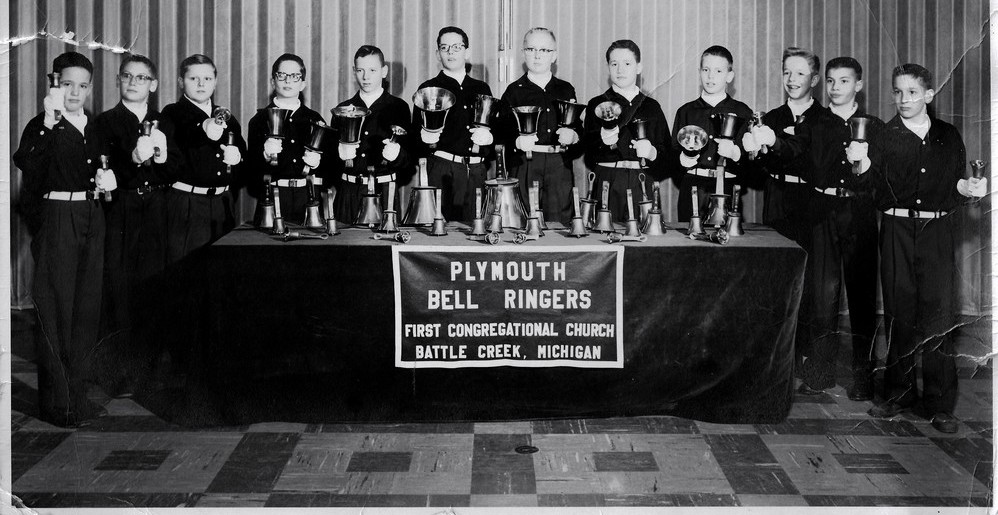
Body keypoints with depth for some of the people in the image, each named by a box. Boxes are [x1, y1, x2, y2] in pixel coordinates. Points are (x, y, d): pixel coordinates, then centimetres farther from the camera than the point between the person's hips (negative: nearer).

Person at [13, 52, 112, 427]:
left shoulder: (96, 127, 13)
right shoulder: (41, 127, -5)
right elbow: (32, 177, -23)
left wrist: (108, 179, 4)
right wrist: (49, 124, -27)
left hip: (92, 218, 6)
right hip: (57, 217, -6)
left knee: (87, 308, 9)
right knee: (56, 309, -4)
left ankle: (77, 392, 19)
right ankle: (57, 402, 1)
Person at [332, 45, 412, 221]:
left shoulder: (398, 107, 6)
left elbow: (410, 158, 0)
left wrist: (396, 154, -20)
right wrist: (340, 153, -10)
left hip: (385, 191, -2)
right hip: (349, 192, 2)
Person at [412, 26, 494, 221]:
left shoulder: (482, 89, 18)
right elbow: (415, 136, 4)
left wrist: (489, 136, -1)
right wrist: (425, 137, -18)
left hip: (477, 170, 3)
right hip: (442, 169, -3)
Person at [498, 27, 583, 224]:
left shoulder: (566, 90, 15)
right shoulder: (515, 91, 7)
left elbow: (578, 127, 16)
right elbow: (501, 131, 1)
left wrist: (573, 135, -6)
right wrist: (517, 141, -19)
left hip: (560, 165, 2)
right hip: (524, 166, -2)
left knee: (560, 221, -2)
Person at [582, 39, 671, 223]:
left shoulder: (651, 106, 15)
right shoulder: (597, 105, 8)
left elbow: (666, 151, 12)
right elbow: (588, 150, -6)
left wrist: (652, 153, -9)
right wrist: (603, 140, -26)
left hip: (643, 186, 2)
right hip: (607, 183, -2)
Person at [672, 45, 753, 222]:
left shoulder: (742, 112, 9)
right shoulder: (686, 111, 13)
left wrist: (735, 153, -16)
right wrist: (685, 158, -10)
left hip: (727, 188, -1)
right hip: (692, 189, 1)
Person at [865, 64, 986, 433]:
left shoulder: (948, 137, 11)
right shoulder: (884, 137, 6)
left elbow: (956, 187, 16)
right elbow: (873, 191, 1)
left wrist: (969, 189, -5)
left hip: (938, 233, 1)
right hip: (898, 232, 0)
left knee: (938, 316, -3)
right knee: (898, 313, 3)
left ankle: (940, 405, 4)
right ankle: (899, 394, 16)